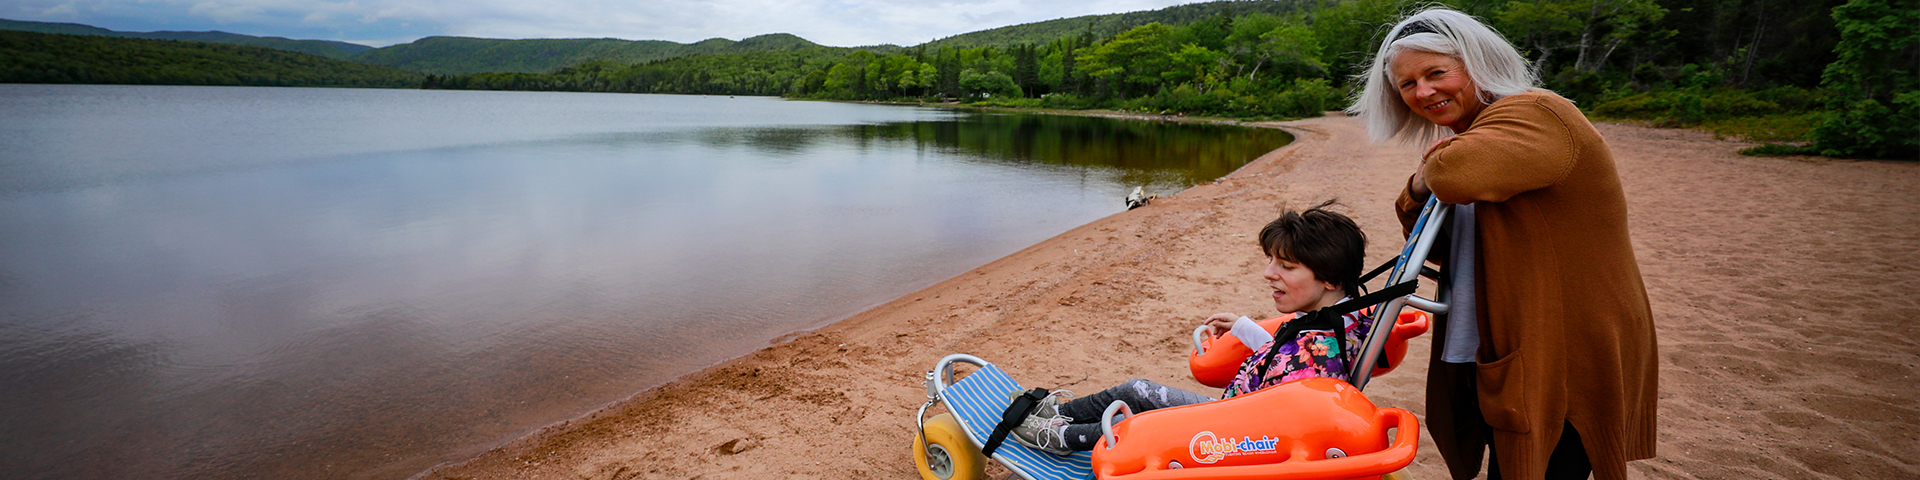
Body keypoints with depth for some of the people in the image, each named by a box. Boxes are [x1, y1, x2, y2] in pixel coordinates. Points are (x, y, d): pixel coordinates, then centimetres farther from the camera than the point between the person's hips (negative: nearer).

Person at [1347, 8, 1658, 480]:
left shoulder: (1536, 114, -15)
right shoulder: (1464, 136, 13)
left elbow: (1457, 173, -39)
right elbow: (1438, 252, 15)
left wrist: (1435, 171, -14)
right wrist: (1418, 192, -5)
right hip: (1499, 359, 9)